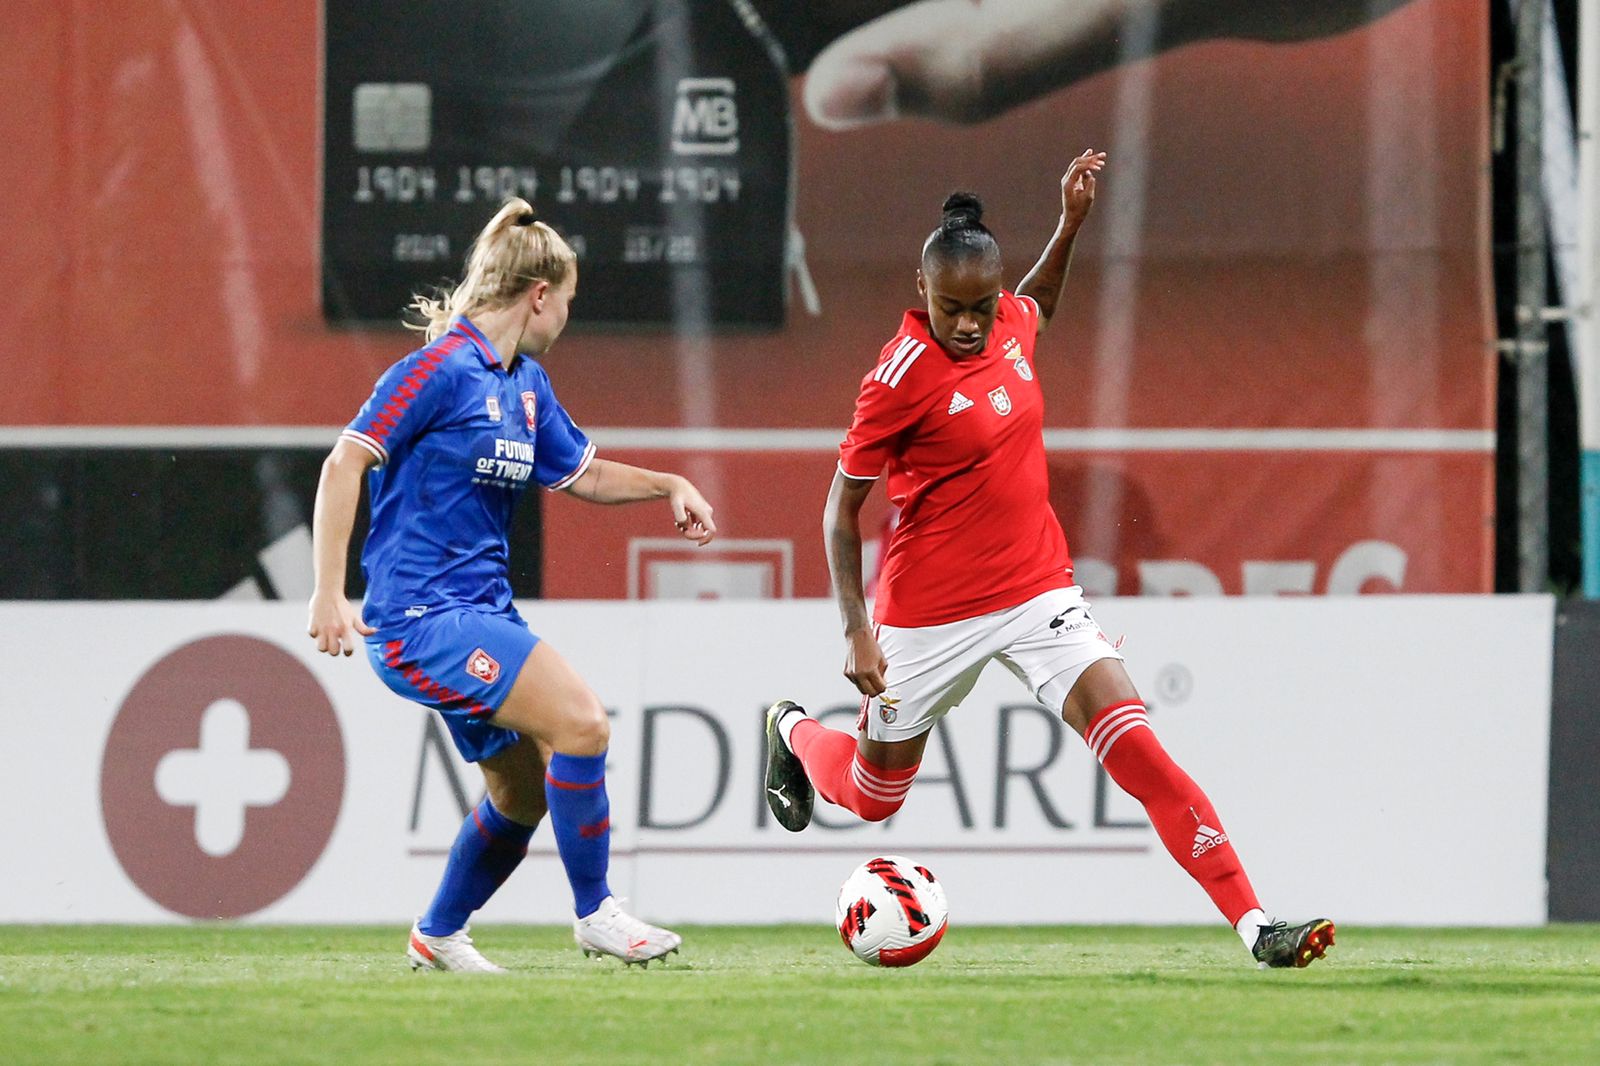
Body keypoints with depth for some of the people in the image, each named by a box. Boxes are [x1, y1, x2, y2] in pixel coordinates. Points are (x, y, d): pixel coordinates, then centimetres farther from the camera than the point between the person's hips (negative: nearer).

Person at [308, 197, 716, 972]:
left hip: (479, 611, 10)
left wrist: (668, 485, 12)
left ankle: (438, 936, 33)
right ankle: (594, 914, -10)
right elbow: (345, 463, -16)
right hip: (420, 613, -10)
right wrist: (329, 593, -21)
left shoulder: (525, 384, 14)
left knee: (525, 792, 14)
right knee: (580, 724, -21)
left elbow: (580, 473, 28)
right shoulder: (443, 368, -13)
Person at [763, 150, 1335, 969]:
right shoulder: (902, 374, -19)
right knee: (872, 797, 16)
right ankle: (793, 733, 53)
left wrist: (1071, 222, 14)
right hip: (930, 613, -4)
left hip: (1037, 590, 4)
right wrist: (857, 631, -16)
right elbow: (842, 507, -11)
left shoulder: (1011, 321, -2)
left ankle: (1254, 926, -22)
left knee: (1135, 747, -15)